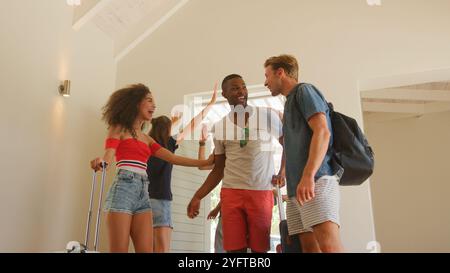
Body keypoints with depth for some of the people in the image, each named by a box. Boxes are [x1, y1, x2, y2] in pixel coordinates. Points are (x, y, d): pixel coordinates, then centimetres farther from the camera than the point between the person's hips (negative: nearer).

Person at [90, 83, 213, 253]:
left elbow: (173, 158, 15)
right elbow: (108, 156, -9)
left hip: (143, 192, 6)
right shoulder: (119, 128, 7)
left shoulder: (146, 139, 22)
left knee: (146, 250, -2)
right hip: (123, 189, -6)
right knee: (119, 249, -8)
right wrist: (101, 162, -34)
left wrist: (206, 162, 8)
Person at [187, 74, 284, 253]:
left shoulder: (268, 115, 1)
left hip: (262, 192, -1)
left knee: (259, 248, 3)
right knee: (234, 248, 1)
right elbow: (218, 169, 12)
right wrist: (197, 197, 6)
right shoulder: (219, 127, 8)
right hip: (231, 193, 2)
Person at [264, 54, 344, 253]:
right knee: (309, 246, 1)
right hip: (297, 187, 9)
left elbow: (322, 132, -12)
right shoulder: (291, 101, 29)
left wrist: (308, 176, -23)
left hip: (317, 181, -9)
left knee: (329, 246, -20)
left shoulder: (304, 90, 3)